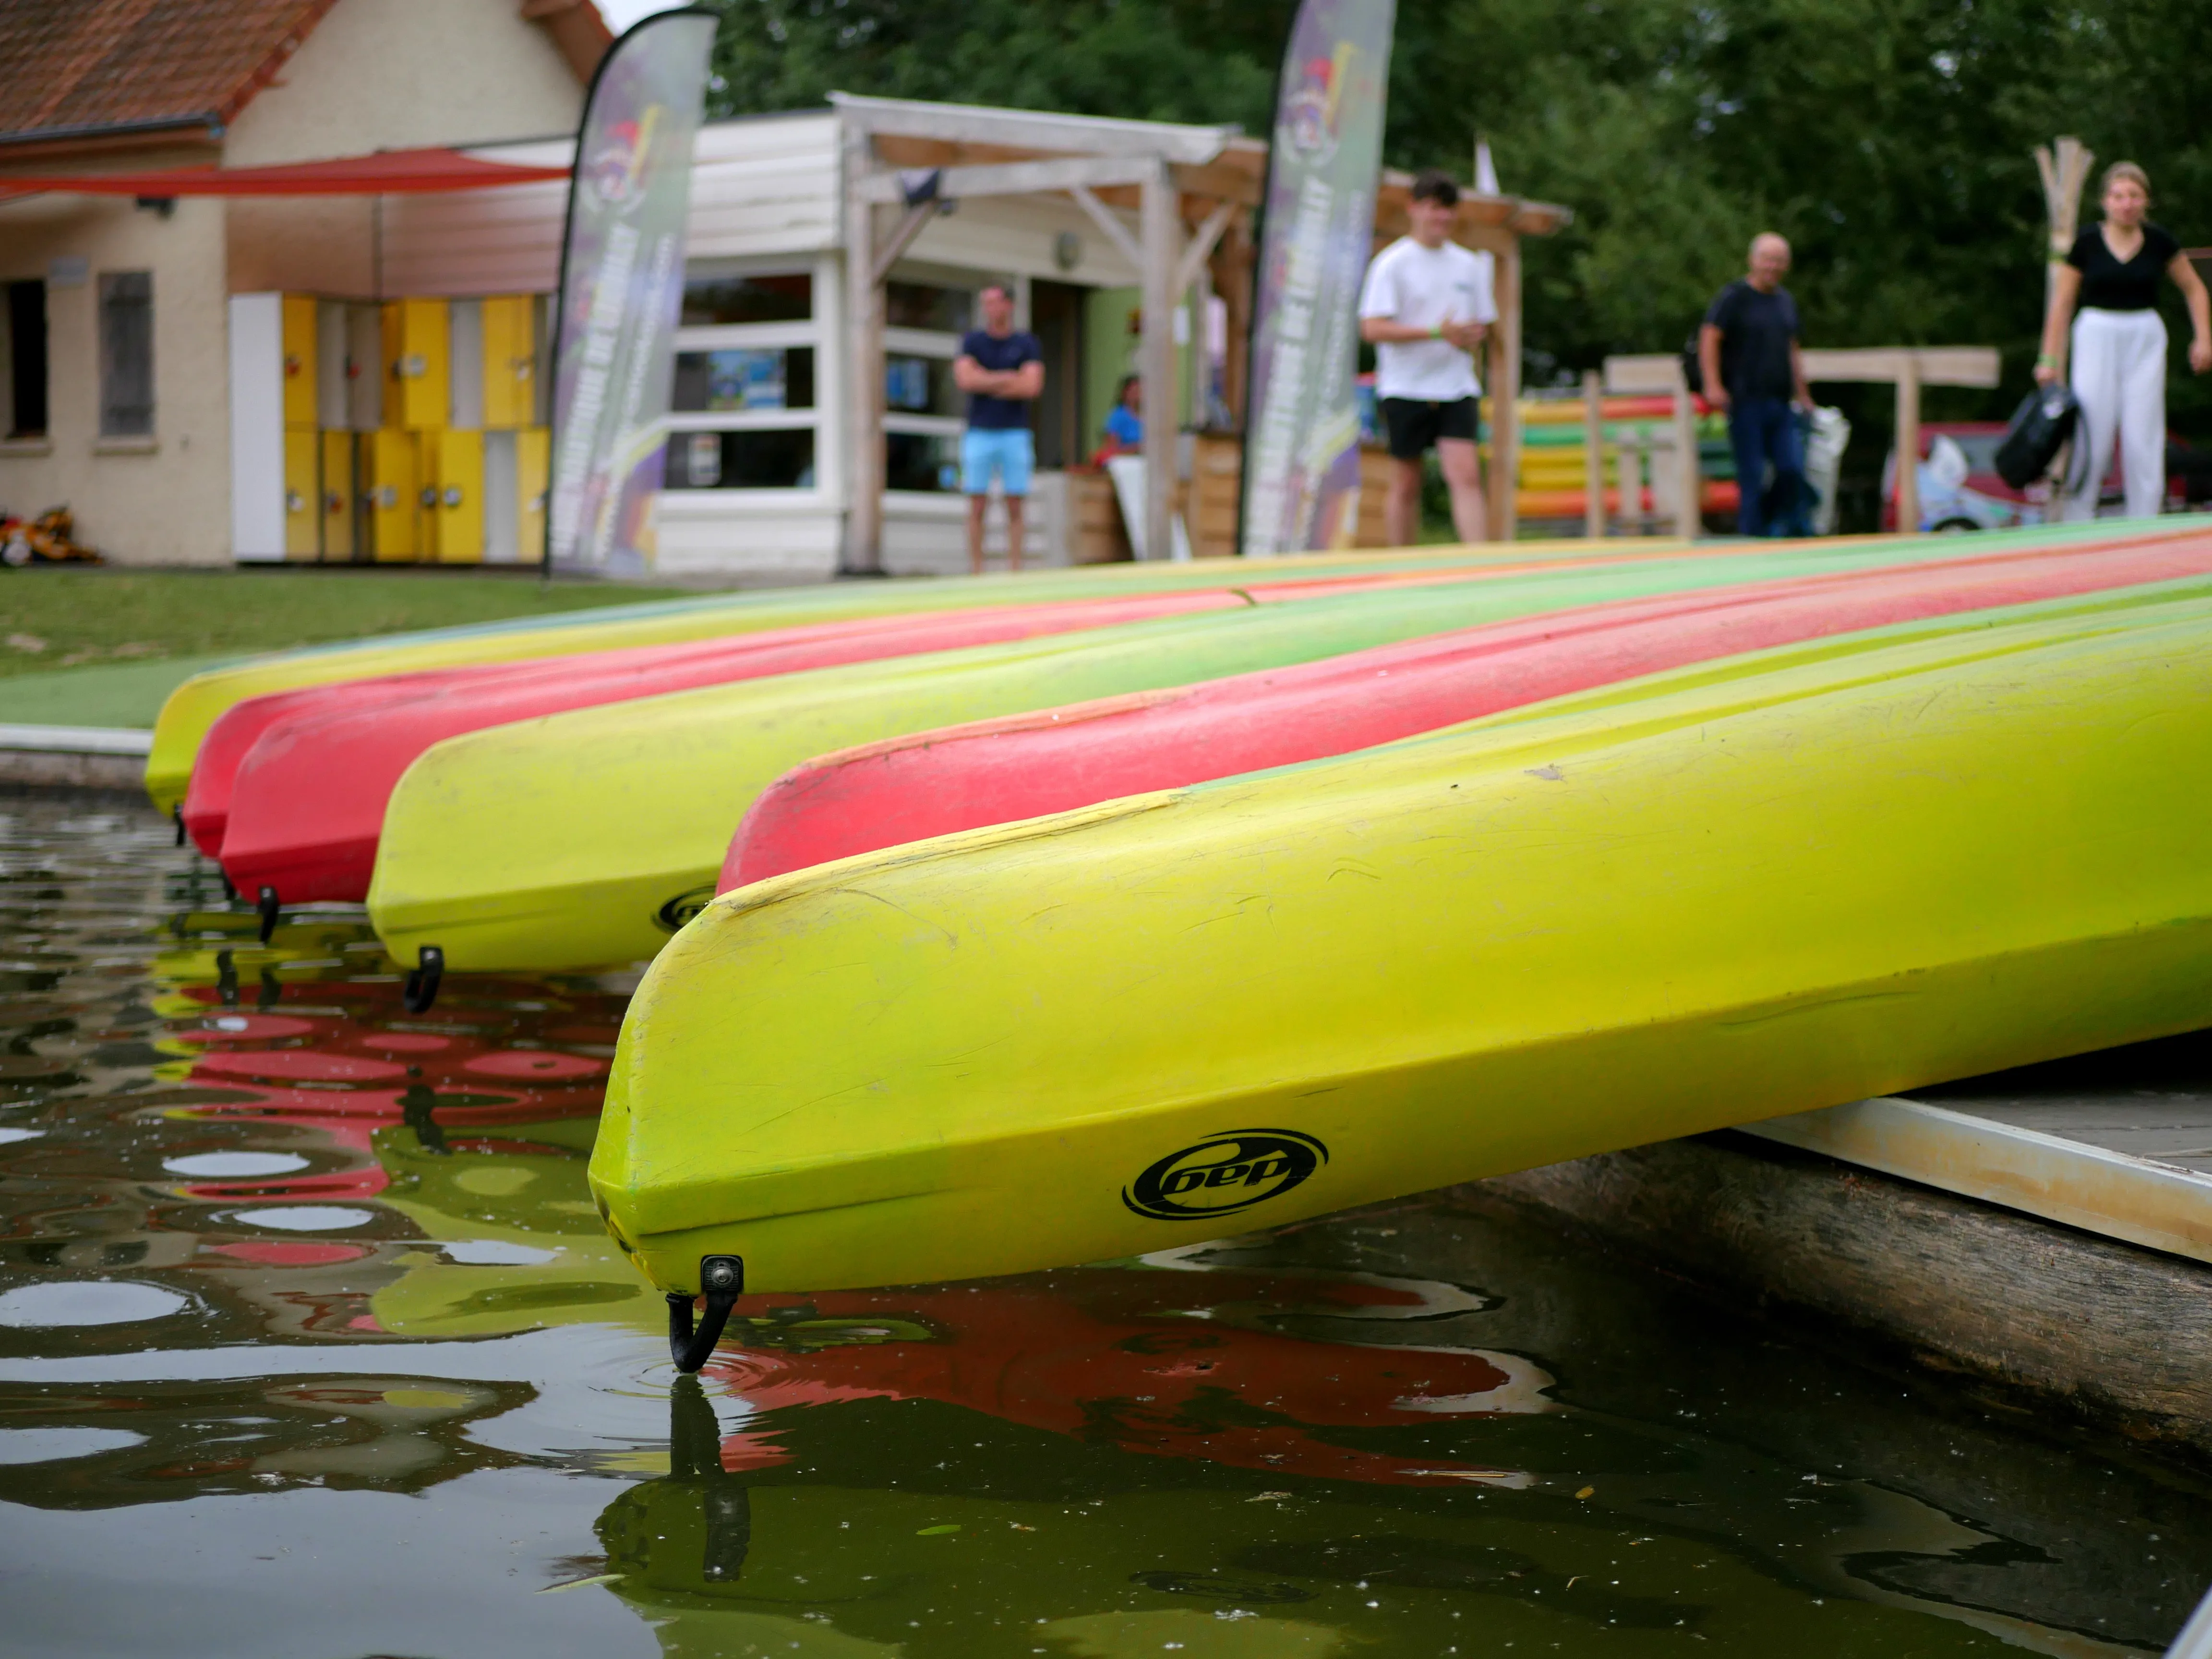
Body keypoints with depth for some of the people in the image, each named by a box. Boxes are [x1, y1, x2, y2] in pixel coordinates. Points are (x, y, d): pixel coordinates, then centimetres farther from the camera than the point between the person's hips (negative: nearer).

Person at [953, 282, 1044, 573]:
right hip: (979, 432, 0)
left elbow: (1032, 387, -8)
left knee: (1015, 507, -1)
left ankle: (1014, 571, 3)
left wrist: (987, 383, -5)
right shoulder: (972, 340, 7)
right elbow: (965, 379, -8)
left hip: (1015, 433, 0)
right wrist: (1008, 378, -7)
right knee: (978, 506, -2)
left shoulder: (1027, 344, 5)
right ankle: (977, 572, 1)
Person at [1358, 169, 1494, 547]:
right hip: (1405, 388, -3)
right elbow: (1372, 329, -13)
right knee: (1406, 485, 4)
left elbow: (1481, 323, 21)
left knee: (1466, 475, -11)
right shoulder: (1392, 263, -5)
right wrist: (1436, 332, -20)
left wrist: (1472, 337, -5)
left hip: (1456, 388, 3)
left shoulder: (1469, 265, 11)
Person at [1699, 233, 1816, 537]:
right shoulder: (1734, 297, -2)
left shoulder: (1786, 301, 18)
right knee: (1752, 475, -5)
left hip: (1780, 403, 6)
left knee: (1793, 470, -3)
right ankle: (1751, 532, 2)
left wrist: (1803, 395, 25)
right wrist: (1713, 385, -21)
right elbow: (1709, 338, -10)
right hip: (1746, 401, -6)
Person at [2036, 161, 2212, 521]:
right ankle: (2076, 520, 2)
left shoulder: (2159, 242, 1)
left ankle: (2143, 524, 8)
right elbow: (2062, 304, 3)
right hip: (2096, 336, -1)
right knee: (2091, 433, -5)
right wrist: (2049, 360, 0)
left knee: (2143, 437, 0)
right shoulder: (2087, 243, -2)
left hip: (2145, 341, 1)